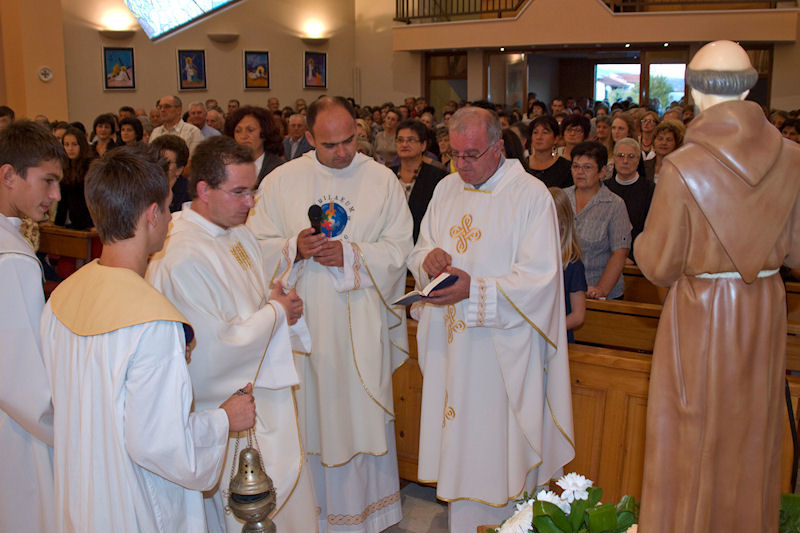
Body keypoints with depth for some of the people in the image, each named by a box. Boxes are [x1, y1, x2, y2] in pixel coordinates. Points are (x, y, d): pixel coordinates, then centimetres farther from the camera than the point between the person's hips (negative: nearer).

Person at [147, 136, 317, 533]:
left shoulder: (239, 234, 4)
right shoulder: (180, 260, -26)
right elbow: (215, 351, -26)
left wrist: (277, 304, -2)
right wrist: (275, 312, -14)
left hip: (266, 396, 9)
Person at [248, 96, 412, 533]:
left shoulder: (382, 180, 1)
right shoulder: (280, 181, 4)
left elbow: (400, 246, -3)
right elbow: (258, 246, 3)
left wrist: (351, 254, -16)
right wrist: (295, 248, -16)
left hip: (363, 323, -1)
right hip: (304, 319, 1)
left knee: (364, 414, 6)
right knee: (310, 416, 9)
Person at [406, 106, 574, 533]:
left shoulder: (531, 196, -10)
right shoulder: (447, 188, 9)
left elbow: (538, 278, -16)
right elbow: (419, 252, 15)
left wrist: (474, 289, -25)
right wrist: (428, 258, -9)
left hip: (503, 350, -5)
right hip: (451, 345, 6)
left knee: (497, 446, 3)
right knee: (458, 444, 15)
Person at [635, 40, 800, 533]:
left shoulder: (683, 168, -20)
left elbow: (658, 266, -13)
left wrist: (643, 240, 7)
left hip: (701, 317, -4)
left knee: (695, 440, 11)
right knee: (752, 437, 21)